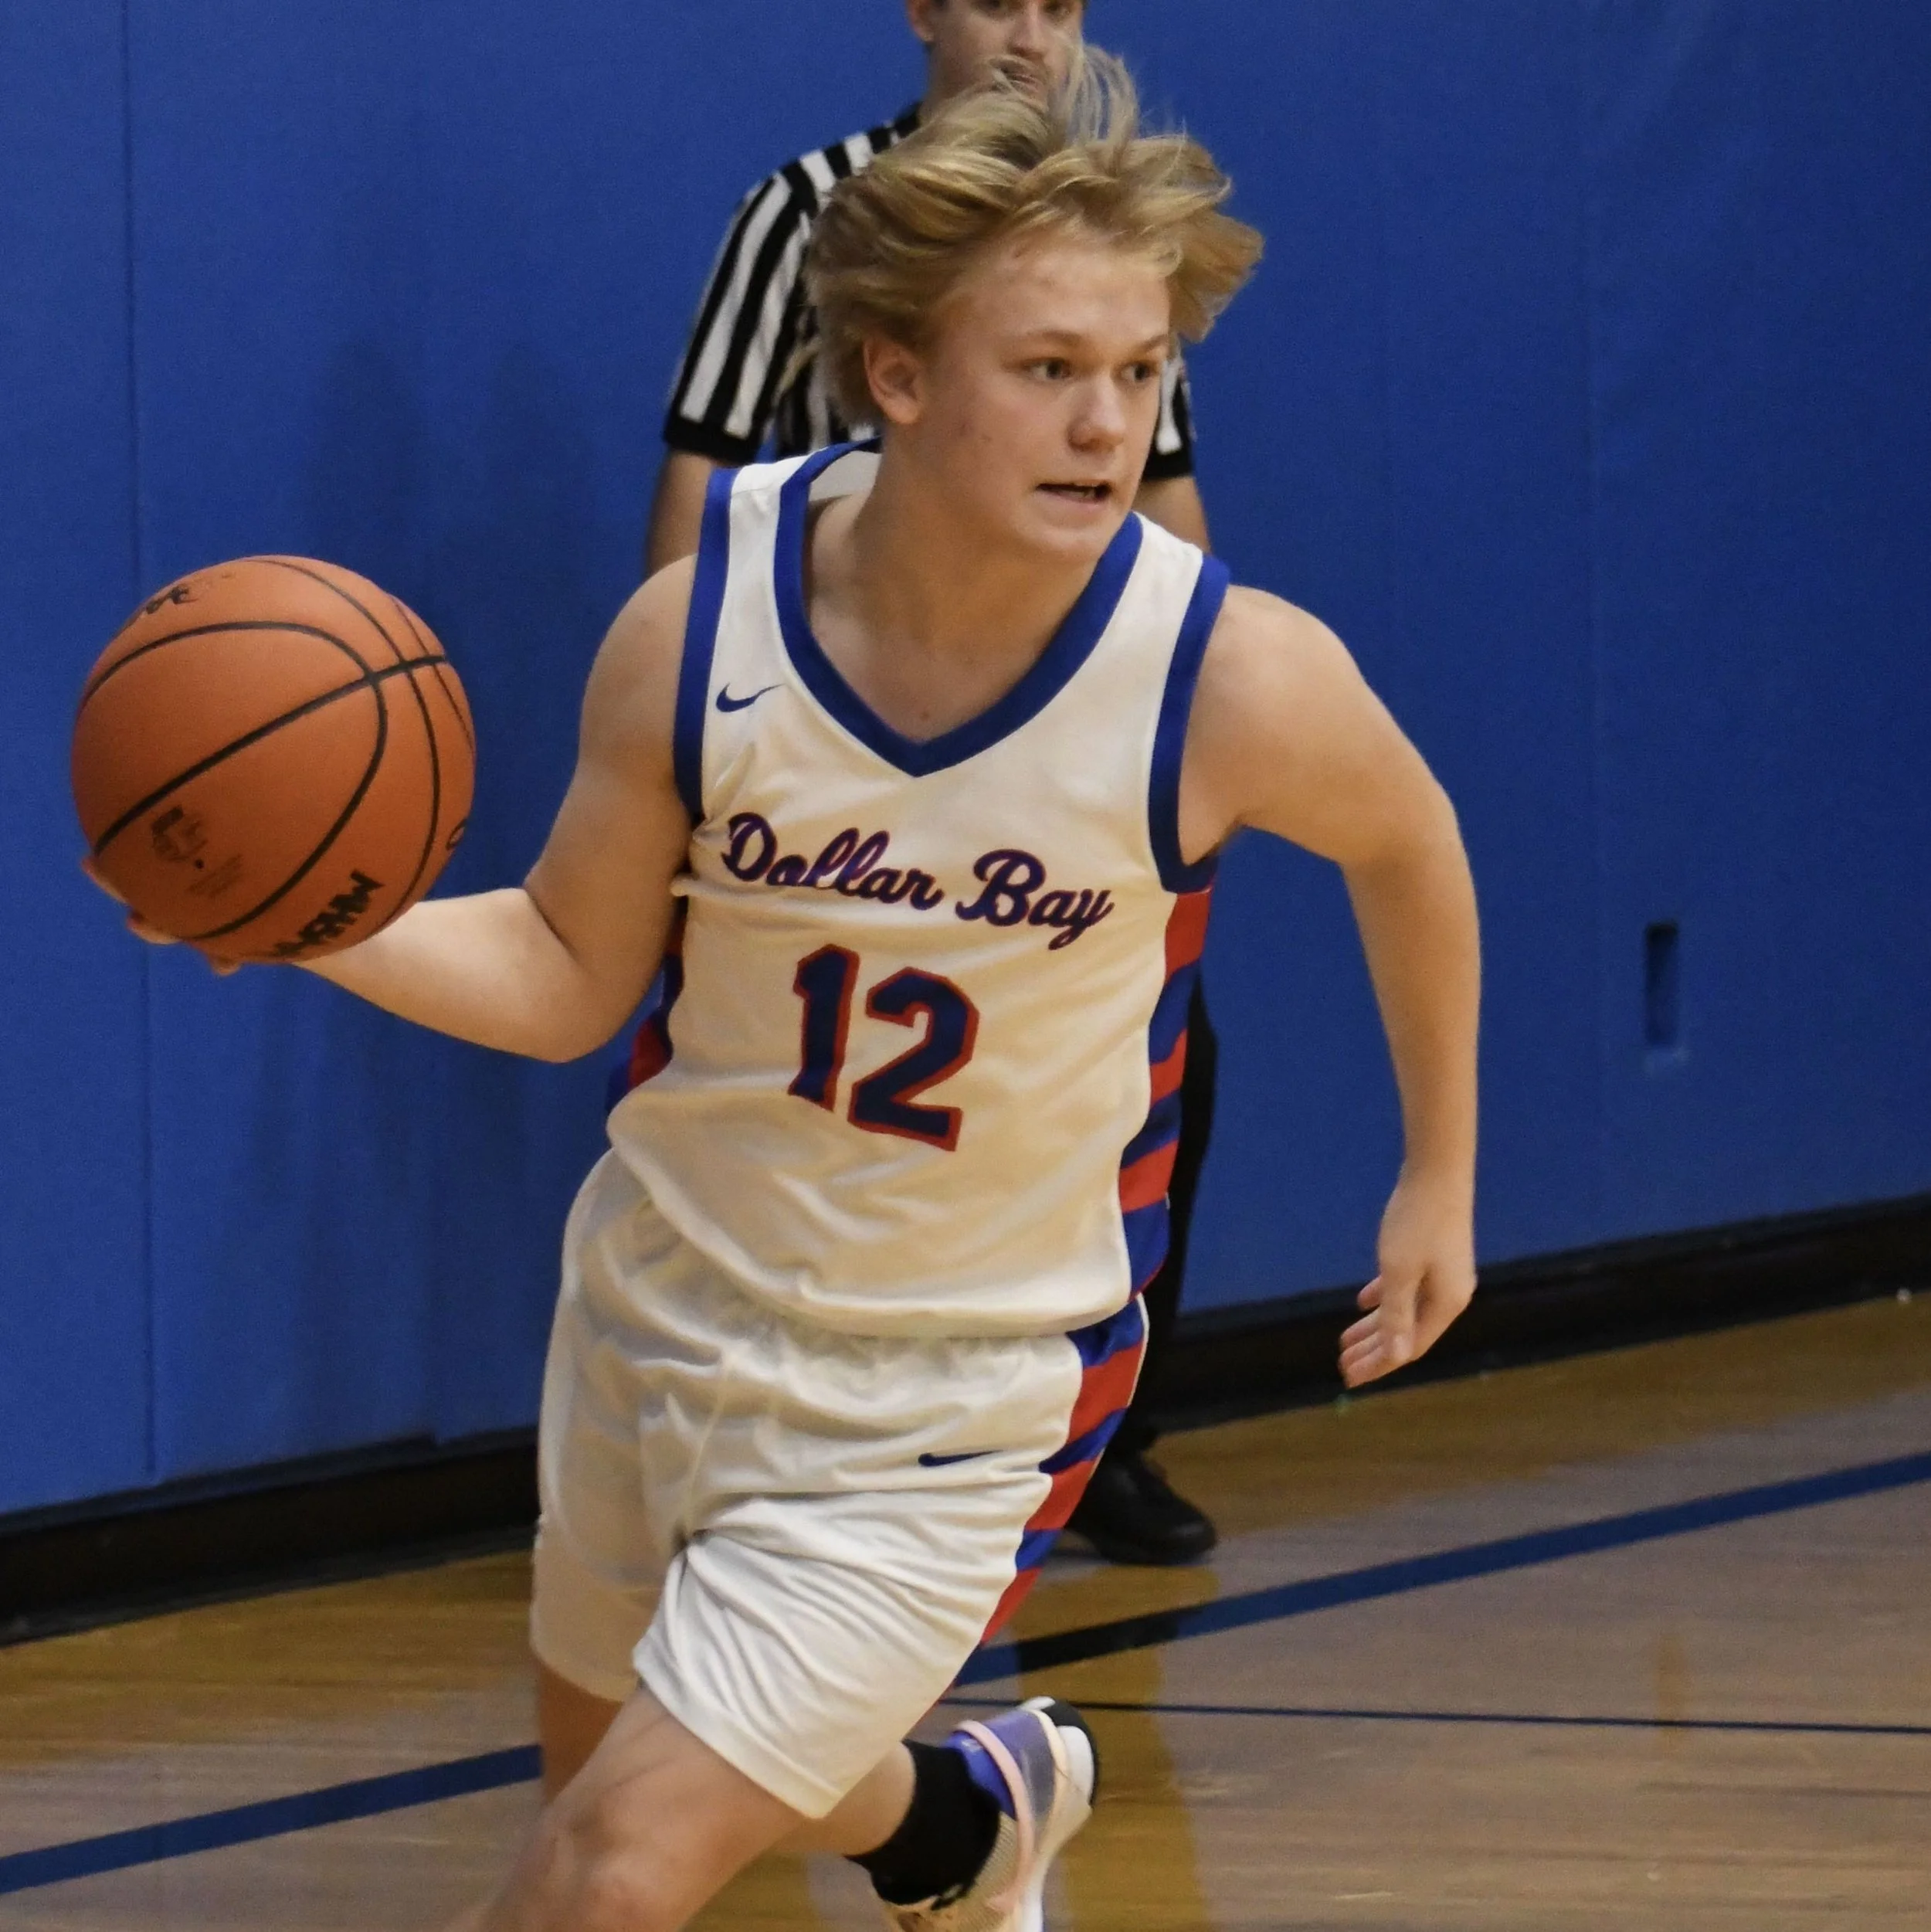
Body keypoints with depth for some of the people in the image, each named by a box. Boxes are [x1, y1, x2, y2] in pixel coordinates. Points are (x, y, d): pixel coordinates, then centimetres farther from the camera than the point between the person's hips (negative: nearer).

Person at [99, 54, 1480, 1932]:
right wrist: (322, 922, -23)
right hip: (666, 1309, 4)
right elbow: (569, 977, -4)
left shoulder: (1236, 681, -23)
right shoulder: (696, 636, -17)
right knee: (603, 1765, 26)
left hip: (941, 1406, -4)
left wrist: (1439, 1174, 10)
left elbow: (1407, 845, 0)